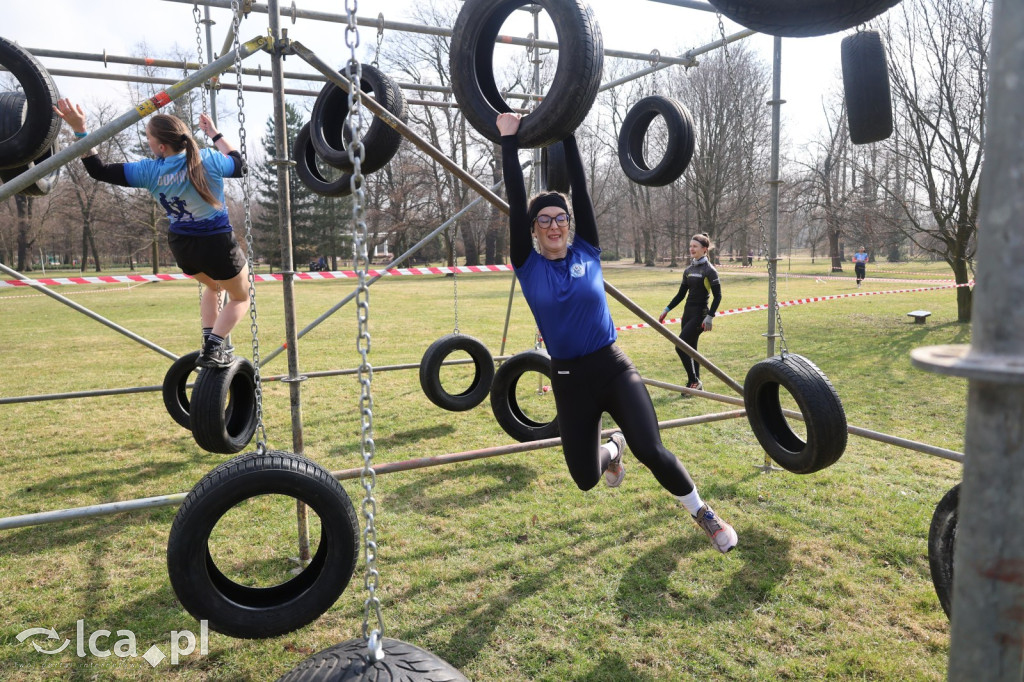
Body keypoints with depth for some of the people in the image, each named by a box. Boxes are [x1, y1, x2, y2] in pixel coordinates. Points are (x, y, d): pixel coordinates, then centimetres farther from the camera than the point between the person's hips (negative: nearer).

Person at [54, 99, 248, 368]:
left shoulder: (150, 171, -11)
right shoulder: (208, 160, -16)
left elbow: (99, 170, -4)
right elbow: (239, 164, 6)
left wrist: (79, 129, -6)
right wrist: (214, 134, 13)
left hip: (182, 246, 4)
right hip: (217, 245, -4)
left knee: (212, 286, 34)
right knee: (240, 297, 18)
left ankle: (208, 343, 20)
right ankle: (213, 350, -3)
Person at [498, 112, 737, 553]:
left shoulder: (587, 253, 0)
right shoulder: (528, 266, -3)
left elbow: (581, 189, -4)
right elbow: (516, 200, -9)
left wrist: (566, 133, -2)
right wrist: (509, 141, -9)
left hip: (613, 368, -1)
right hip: (569, 380, 1)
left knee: (651, 450, -18)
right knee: (584, 479, 8)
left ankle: (703, 514, 10)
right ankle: (611, 451, 46)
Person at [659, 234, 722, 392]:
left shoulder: (709, 270, -9)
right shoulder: (688, 270, 12)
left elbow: (717, 296, -11)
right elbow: (681, 294, 19)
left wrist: (710, 317, -19)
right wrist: (667, 309, 14)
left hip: (700, 314, -7)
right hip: (688, 312, 7)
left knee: (680, 346, -14)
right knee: (690, 349, 9)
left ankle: (694, 381, -3)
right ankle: (696, 385, 17)